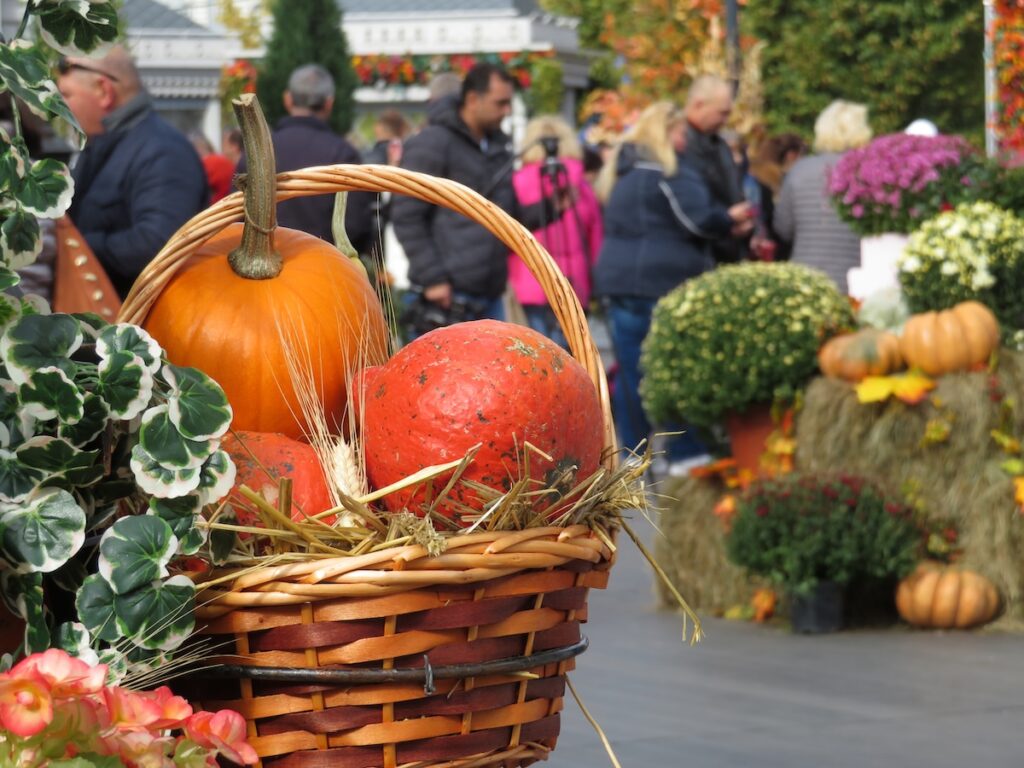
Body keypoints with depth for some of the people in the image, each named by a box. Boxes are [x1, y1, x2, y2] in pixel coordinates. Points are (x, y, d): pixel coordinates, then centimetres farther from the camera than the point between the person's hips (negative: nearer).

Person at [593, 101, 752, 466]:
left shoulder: (622, 170, 17)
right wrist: (730, 219, 5)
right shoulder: (668, 169, -9)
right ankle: (687, 453, -1)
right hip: (664, 282, -8)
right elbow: (695, 219, -15)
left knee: (630, 371, 8)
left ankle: (631, 453, 9)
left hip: (617, 276, 8)